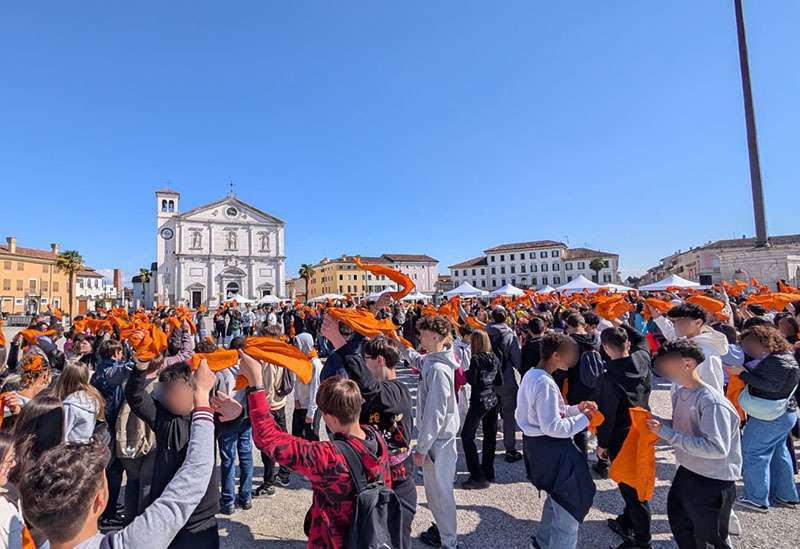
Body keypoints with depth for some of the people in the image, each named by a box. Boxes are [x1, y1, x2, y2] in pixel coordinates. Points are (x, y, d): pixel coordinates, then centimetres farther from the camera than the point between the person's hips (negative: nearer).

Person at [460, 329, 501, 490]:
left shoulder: (476, 359, -15)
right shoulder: (494, 357, 4)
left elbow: (472, 381, -15)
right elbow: (500, 382, 7)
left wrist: (464, 372, 1)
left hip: (479, 401, -7)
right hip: (493, 400, 7)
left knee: (467, 436, 1)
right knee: (490, 436, 15)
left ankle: (478, 477, -1)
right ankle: (488, 473, 25)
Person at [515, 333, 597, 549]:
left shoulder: (532, 374, 5)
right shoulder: (545, 383, -27)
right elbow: (552, 427, -27)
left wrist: (576, 408, 4)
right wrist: (584, 418, -16)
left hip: (538, 443, 11)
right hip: (550, 448, -10)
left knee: (558, 497, 29)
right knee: (570, 504, 8)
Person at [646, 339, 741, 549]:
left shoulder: (712, 402, -28)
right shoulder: (679, 391, -1)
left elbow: (717, 448, -33)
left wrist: (667, 434, -31)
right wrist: (657, 422, -6)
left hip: (713, 482, -8)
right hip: (686, 473, 8)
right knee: (680, 527, 26)